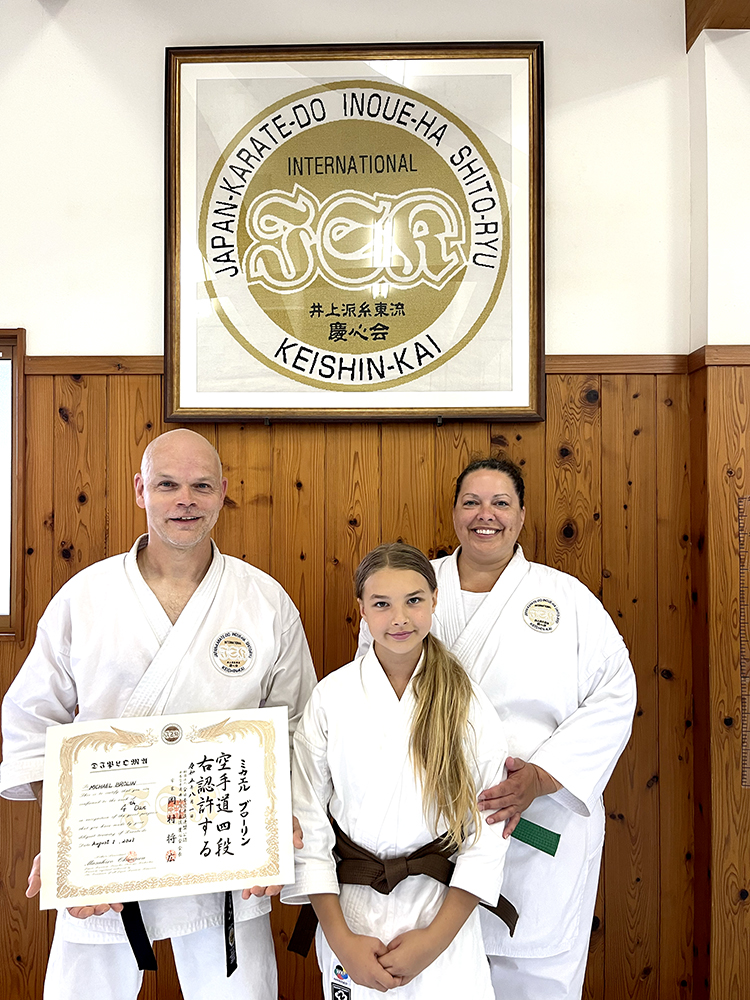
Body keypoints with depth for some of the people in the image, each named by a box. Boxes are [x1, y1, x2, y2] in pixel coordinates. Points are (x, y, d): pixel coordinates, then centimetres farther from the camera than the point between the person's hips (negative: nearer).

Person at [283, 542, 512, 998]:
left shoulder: (469, 704, -8)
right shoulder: (331, 698, -8)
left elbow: (489, 830, -6)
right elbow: (308, 822, -5)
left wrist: (437, 937, -10)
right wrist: (340, 939, -7)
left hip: (443, 907, 0)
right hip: (351, 908, 1)